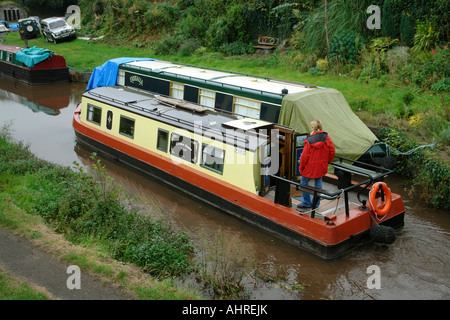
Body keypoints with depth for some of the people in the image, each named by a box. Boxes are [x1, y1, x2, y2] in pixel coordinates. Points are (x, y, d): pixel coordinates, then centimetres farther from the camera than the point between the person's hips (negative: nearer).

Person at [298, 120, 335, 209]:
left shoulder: (309, 141, -19)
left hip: (310, 167, -5)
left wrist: (301, 167, -1)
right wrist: (327, 161, 17)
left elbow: (305, 156, -14)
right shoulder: (326, 138, -6)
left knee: (304, 183, 12)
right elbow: (332, 151, 2)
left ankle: (307, 202, 19)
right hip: (322, 167, 5)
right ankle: (316, 203, 23)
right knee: (318, 183, 16)